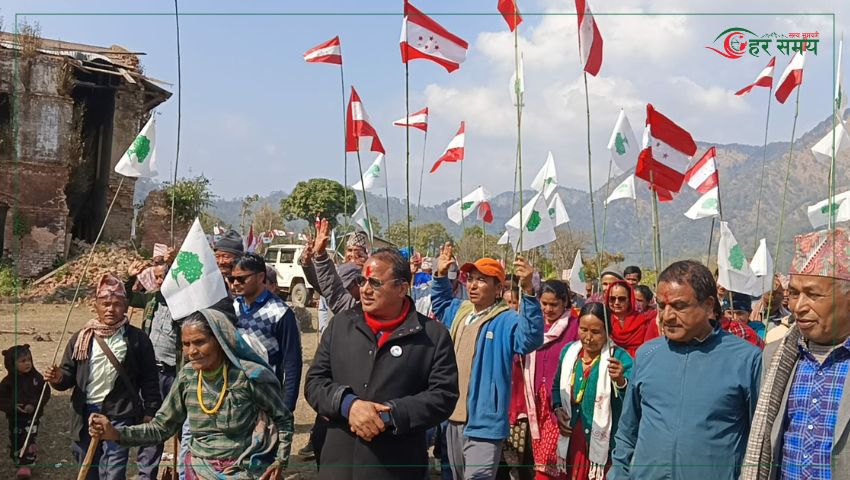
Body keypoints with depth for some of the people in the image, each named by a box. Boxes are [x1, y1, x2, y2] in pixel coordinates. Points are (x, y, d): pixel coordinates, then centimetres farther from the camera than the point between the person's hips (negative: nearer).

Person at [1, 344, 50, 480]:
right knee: (15, 442, 14)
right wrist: (12, 406, -22)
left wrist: (34, 405, -20)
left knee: (29, 440, -7)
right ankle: (18, 462, 34)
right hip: (14, 417, 2)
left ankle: (26, 464, 3)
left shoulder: (36, 377, -10)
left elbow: (45, 393, -7)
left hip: (32, 416, -2)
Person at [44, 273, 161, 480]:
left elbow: (149, 379, 1)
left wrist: (150, 412, -1)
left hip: (120, 415, -3)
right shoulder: (80, 338, 4)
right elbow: (69, 375, 6)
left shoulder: (137, 339, -2)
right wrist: (59, 378, -16)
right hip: (86, 413, 3)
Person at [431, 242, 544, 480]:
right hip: (453, 418, 8)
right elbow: (440, 304, 33)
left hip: (484, 423, -8)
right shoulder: (459, 311, 11)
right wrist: (440, 275, 18)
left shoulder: (507, 320, -11)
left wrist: (528, 291, -41)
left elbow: (530, 338, -31)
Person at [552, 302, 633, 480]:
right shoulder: (568, 351, 4)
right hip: (570, 439, 4)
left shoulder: (620, 357, -11)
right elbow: (557, 386, 19)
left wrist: (621, 381, -42)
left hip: (602, 443, -4)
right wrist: (557, 409, 2)